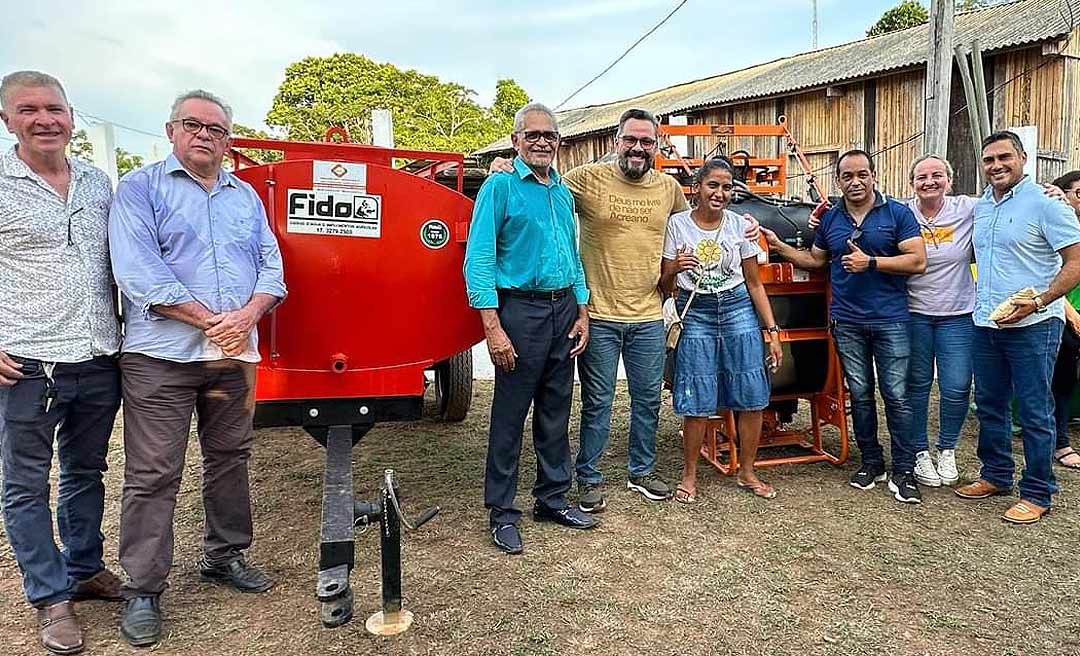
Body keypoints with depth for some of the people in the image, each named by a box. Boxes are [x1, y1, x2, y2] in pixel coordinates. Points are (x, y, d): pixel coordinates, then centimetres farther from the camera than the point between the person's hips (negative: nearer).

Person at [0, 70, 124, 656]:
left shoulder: (99, 184, 9)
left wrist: (121, 333, 13)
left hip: (99, 361, 4)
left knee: (86, 472, 17)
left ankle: (85, 570, 34)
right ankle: (50, 597, 20)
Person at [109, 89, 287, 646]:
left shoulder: (246, 196, 16)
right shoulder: (139, 188, 1)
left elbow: (271, 266, 9)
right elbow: (137, 271, -11)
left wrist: (246, 316, -10)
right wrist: (210, 320, -16)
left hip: (236, 353, 5)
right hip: (161, 355, -4)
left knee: (229, 461, 13)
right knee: (153, 476, 0)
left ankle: (224, 556, 30)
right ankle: (142, 591, 11)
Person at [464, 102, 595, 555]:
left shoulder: (563, 191, 14)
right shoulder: (501, 186, -6)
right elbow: (478, 259, -12)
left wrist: (582, 313, 10)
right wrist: (493, 328, -19)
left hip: (564, 309, 7)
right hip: (522, 309, -6)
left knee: (556, 413, 13)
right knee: (510, 416, 0)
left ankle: (552, 498, 27)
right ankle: (502, 513, 12)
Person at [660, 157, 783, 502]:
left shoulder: (741, 226, 3)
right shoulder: (677, 224, -1)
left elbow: (754, 283, 8)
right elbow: (666, 286, 1)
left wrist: (773, 331, 4)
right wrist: (674, 270, -22)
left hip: (739, 310, 2)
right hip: (695, 315, -2)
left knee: (752, 398, 2)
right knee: (696, 403, -2)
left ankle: (747, 473, 20)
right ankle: (689, 476, 16)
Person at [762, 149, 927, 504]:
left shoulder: (898, 214, -1)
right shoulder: (830, 219, 11)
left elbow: (918, 261, -8)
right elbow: (814, 259, 22)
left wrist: (870, 262, -16)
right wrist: (779, 245, 11)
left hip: (890, 320, -3)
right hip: (847, 321, 4)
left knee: (897, 396, -2)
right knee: (860, 395, 11)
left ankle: (903, 471, 8)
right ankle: (871, 462, 23)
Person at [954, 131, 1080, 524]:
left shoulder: (1045, 205, -8)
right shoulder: (979, 208, 12)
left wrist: (1038, 301, -22)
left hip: (1032, 326, -7)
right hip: (986, 324, 7)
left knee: (1034, 413, 1)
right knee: (989, 406, 15)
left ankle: (1036, 494, 12)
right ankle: (996, 476, 30)